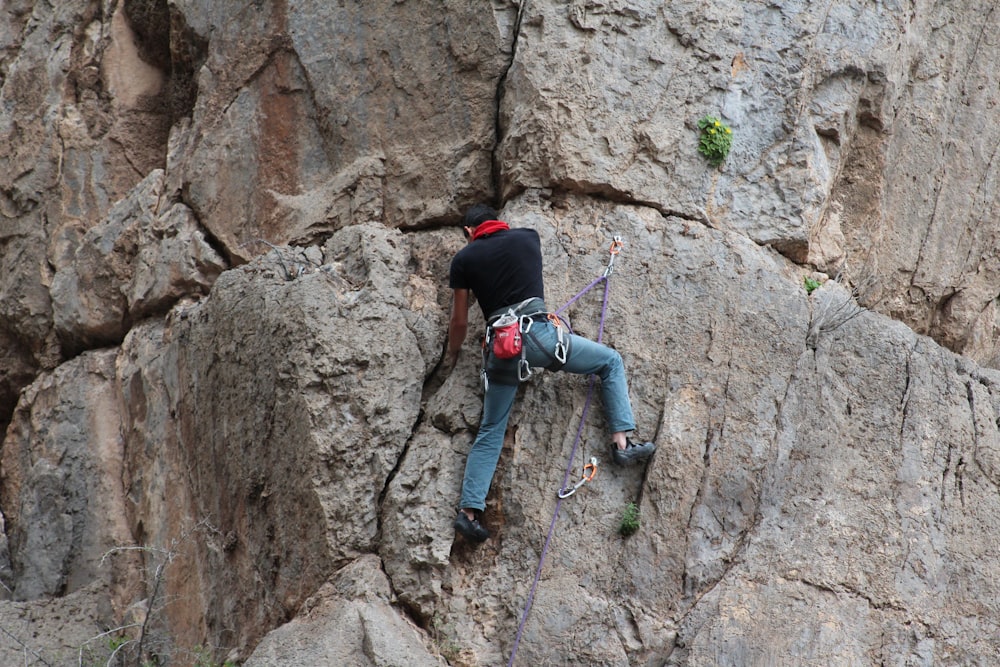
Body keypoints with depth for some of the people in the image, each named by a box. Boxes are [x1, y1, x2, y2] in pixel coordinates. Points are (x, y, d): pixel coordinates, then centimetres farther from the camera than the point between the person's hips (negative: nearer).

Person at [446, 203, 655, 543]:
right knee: (611, 361, 18)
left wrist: (453, 354, 35)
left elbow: (460, 321, 17)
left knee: (490, 431, 12)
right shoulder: (528, 237, 15)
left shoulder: (463, 259, 12)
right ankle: (622, 442, 6)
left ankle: (469, 511, 5)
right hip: (538, 333, -1)